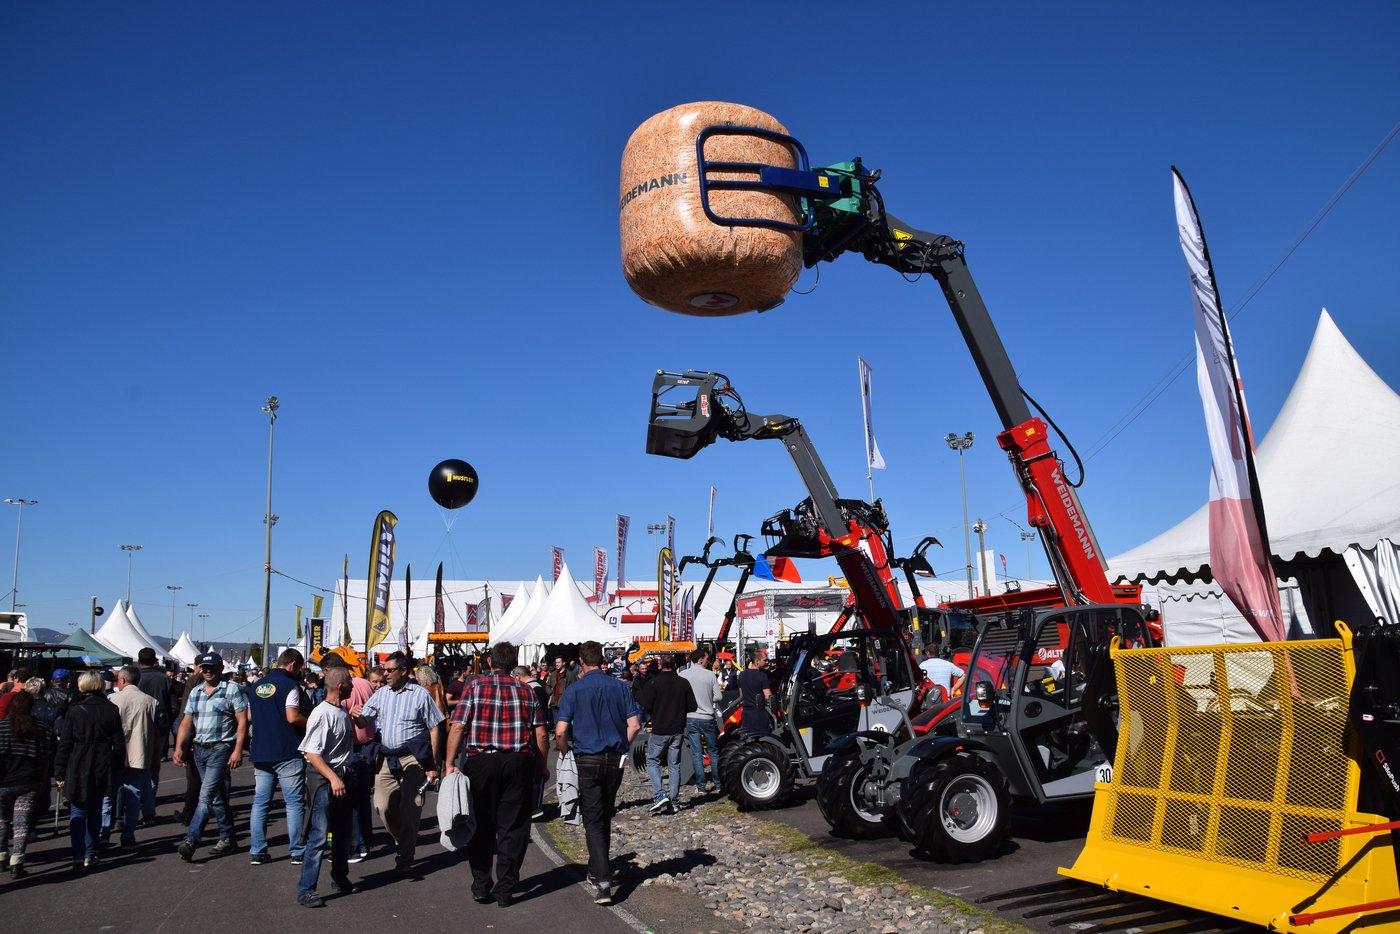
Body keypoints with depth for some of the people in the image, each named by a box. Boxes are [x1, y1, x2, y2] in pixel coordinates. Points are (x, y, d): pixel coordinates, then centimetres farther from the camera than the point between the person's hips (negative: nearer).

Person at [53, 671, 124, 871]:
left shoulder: (74, 710, -7)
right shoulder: (111, 710, 0)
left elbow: (65, 744, -6)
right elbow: (119, 744, 3)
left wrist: (60, 772, 0)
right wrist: (117, 770, 12)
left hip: (78, 768, -3)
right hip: (103, 769, 3)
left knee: (77, 812, 3)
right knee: (95, 812, 16)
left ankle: (79, 857, -6)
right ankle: (90, 854, 18)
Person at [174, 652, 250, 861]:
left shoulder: (232, 689, -6)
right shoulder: (195, 692, 13)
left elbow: (242, 721, -9)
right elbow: (187, 721, 14)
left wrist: (238, 750, -16)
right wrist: (178, 747, 3)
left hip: (221, 748, -6)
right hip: (199, 750, 7)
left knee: (206, 795, -13)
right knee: (218, 797, 13)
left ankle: (191, 840, -13)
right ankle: (227, 838, 21)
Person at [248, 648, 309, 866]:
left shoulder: (257, 685, 11)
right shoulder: (290, 685, -11)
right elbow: (293, 717, -19)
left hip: (260, 752, 6)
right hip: (287, 753, -6)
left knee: (260, 802, 11)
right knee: (294, 803, 1)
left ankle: (257, 852, 13)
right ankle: (298, 851, 4)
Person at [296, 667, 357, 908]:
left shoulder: (343, 712, 9)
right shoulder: (322, 714, -18)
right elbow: (311, 753, -22)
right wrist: (333, 778, -27)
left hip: (342, 776, 9)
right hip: (324, 779, -9)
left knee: (343, 833, 17)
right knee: (319, 836, -8)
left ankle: (340, 879, 30)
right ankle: (305, 890, 1)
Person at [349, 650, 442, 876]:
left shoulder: (420, 694, -2)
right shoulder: (381, 693, 10)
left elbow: (434, 730, -1)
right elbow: (366, 722, 8)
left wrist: (433, 764, -5)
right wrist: (357, 716, -18)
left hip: (413, 758, -4)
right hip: (387, 758, 4)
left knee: (409, 809, -3)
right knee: (382, 806, 3)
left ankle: (405, 860, 9)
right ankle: (403, 842, 29)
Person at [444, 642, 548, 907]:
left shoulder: (475, 686, 1)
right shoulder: (526, 691, 6)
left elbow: (457, 728, -7)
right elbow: (540, 734, 2)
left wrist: (450, 763, -4)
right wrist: (542, 766, 13)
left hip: (480, 762, -1)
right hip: (518, 763, 1)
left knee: (481, 827, 12)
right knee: (512, 828, 8)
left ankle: (481, 887, 17)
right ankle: (505, 891, 10)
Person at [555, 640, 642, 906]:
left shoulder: (574, 690, -6)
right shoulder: (619, 687, 1)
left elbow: (561, 731, -13)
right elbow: (634, 725, -3)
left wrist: (564, 751, 6)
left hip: (587, 760, -3)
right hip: (615, 760, 3)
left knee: (593, 821, 1)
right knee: (605, 818, 19)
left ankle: (603, 882, -10)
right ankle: (597, 869, 33)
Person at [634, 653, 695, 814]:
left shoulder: (654, 682, -12)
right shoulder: (684, 683, 0)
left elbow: (646, 705, -11)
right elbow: (692, 707, 5)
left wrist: (638, 692, 6)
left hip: (659, 730, -4)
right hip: (678, 731, 4)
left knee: (652, 761, 10)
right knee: (674, 765, 10)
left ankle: (659, 795, -6)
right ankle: (674, 802, 10)